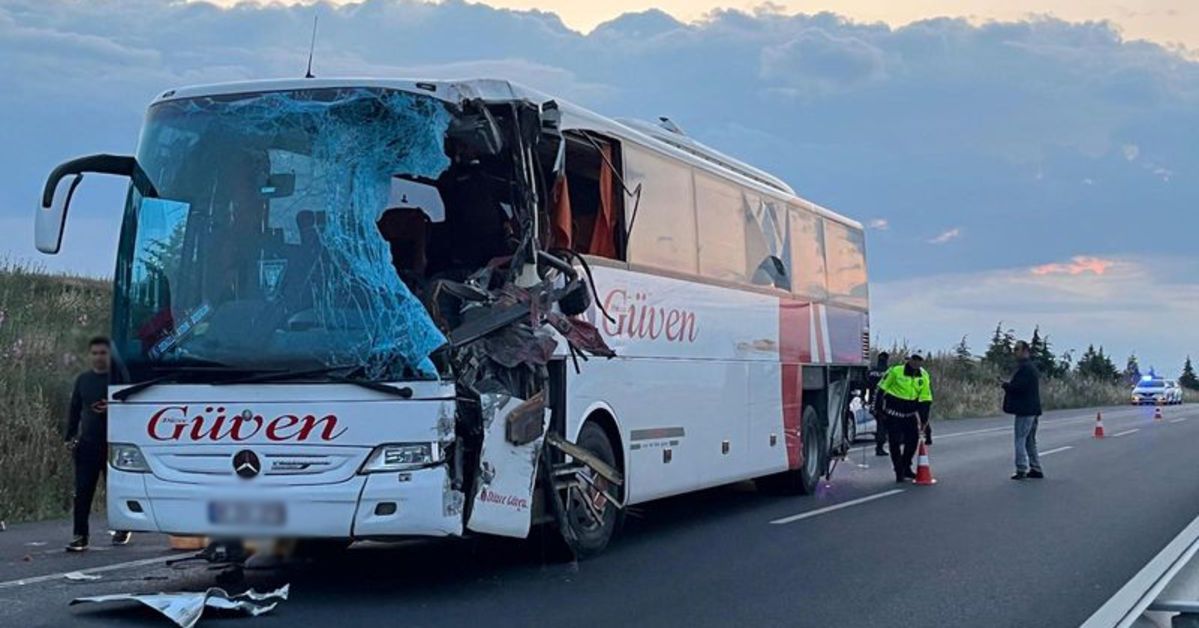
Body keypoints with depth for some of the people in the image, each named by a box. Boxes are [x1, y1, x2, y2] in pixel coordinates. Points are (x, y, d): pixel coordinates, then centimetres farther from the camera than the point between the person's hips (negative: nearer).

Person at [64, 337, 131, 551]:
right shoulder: (83, 380, 11)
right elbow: (74, 410, 16)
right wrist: (70, 436, 9)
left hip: (114, 443, -3)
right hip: (87, 443, 3)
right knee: (82, 492, -4)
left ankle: (122, 529, 23)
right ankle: (80, 536, -2)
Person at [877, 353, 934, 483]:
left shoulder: (924, 376, -4)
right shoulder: (895, 371, -17)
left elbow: (925, 400, 0)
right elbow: (882, 388, -7)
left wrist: (924, 420, -3)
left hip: (910, 412, 5)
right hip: (894, 412, -5)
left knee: (913, 439, 6)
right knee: (895, 442, -4)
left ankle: (906, 468, 24)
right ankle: (899, 473, 5)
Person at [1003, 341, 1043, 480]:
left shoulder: (1025, 368, -16)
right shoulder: (1031, 367, 18)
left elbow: (1018, 386, -24)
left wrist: (1006, 385, -7)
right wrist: (1009, 386, 6)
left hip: (1025, 410, -11)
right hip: (1033, 410, 11)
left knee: (1020, 440, -7)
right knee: (1030, 441, 16)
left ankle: (1022, 469, -7)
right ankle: (1036, 469, 18)